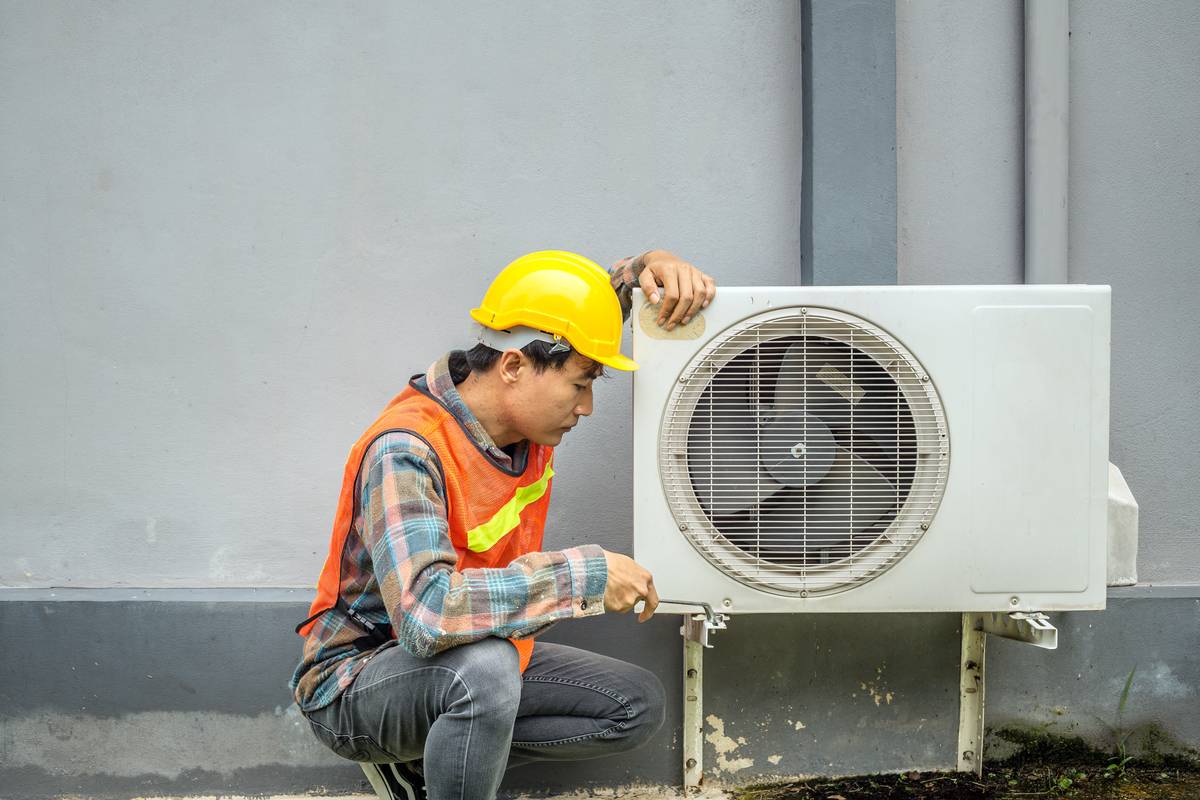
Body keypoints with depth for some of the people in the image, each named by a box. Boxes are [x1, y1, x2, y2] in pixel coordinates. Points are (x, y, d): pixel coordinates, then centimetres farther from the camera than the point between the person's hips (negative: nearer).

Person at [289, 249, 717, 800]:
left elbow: (603, 300, 13)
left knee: (639, 705, -1)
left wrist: (652, 265, -11)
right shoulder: (405, 451, -29)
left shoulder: (525, 406, -5)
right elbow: (425, 613, -43)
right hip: (357, 681, -8)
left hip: (475, 663, 9)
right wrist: (585, 574, -38)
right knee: (485, 665, -38)